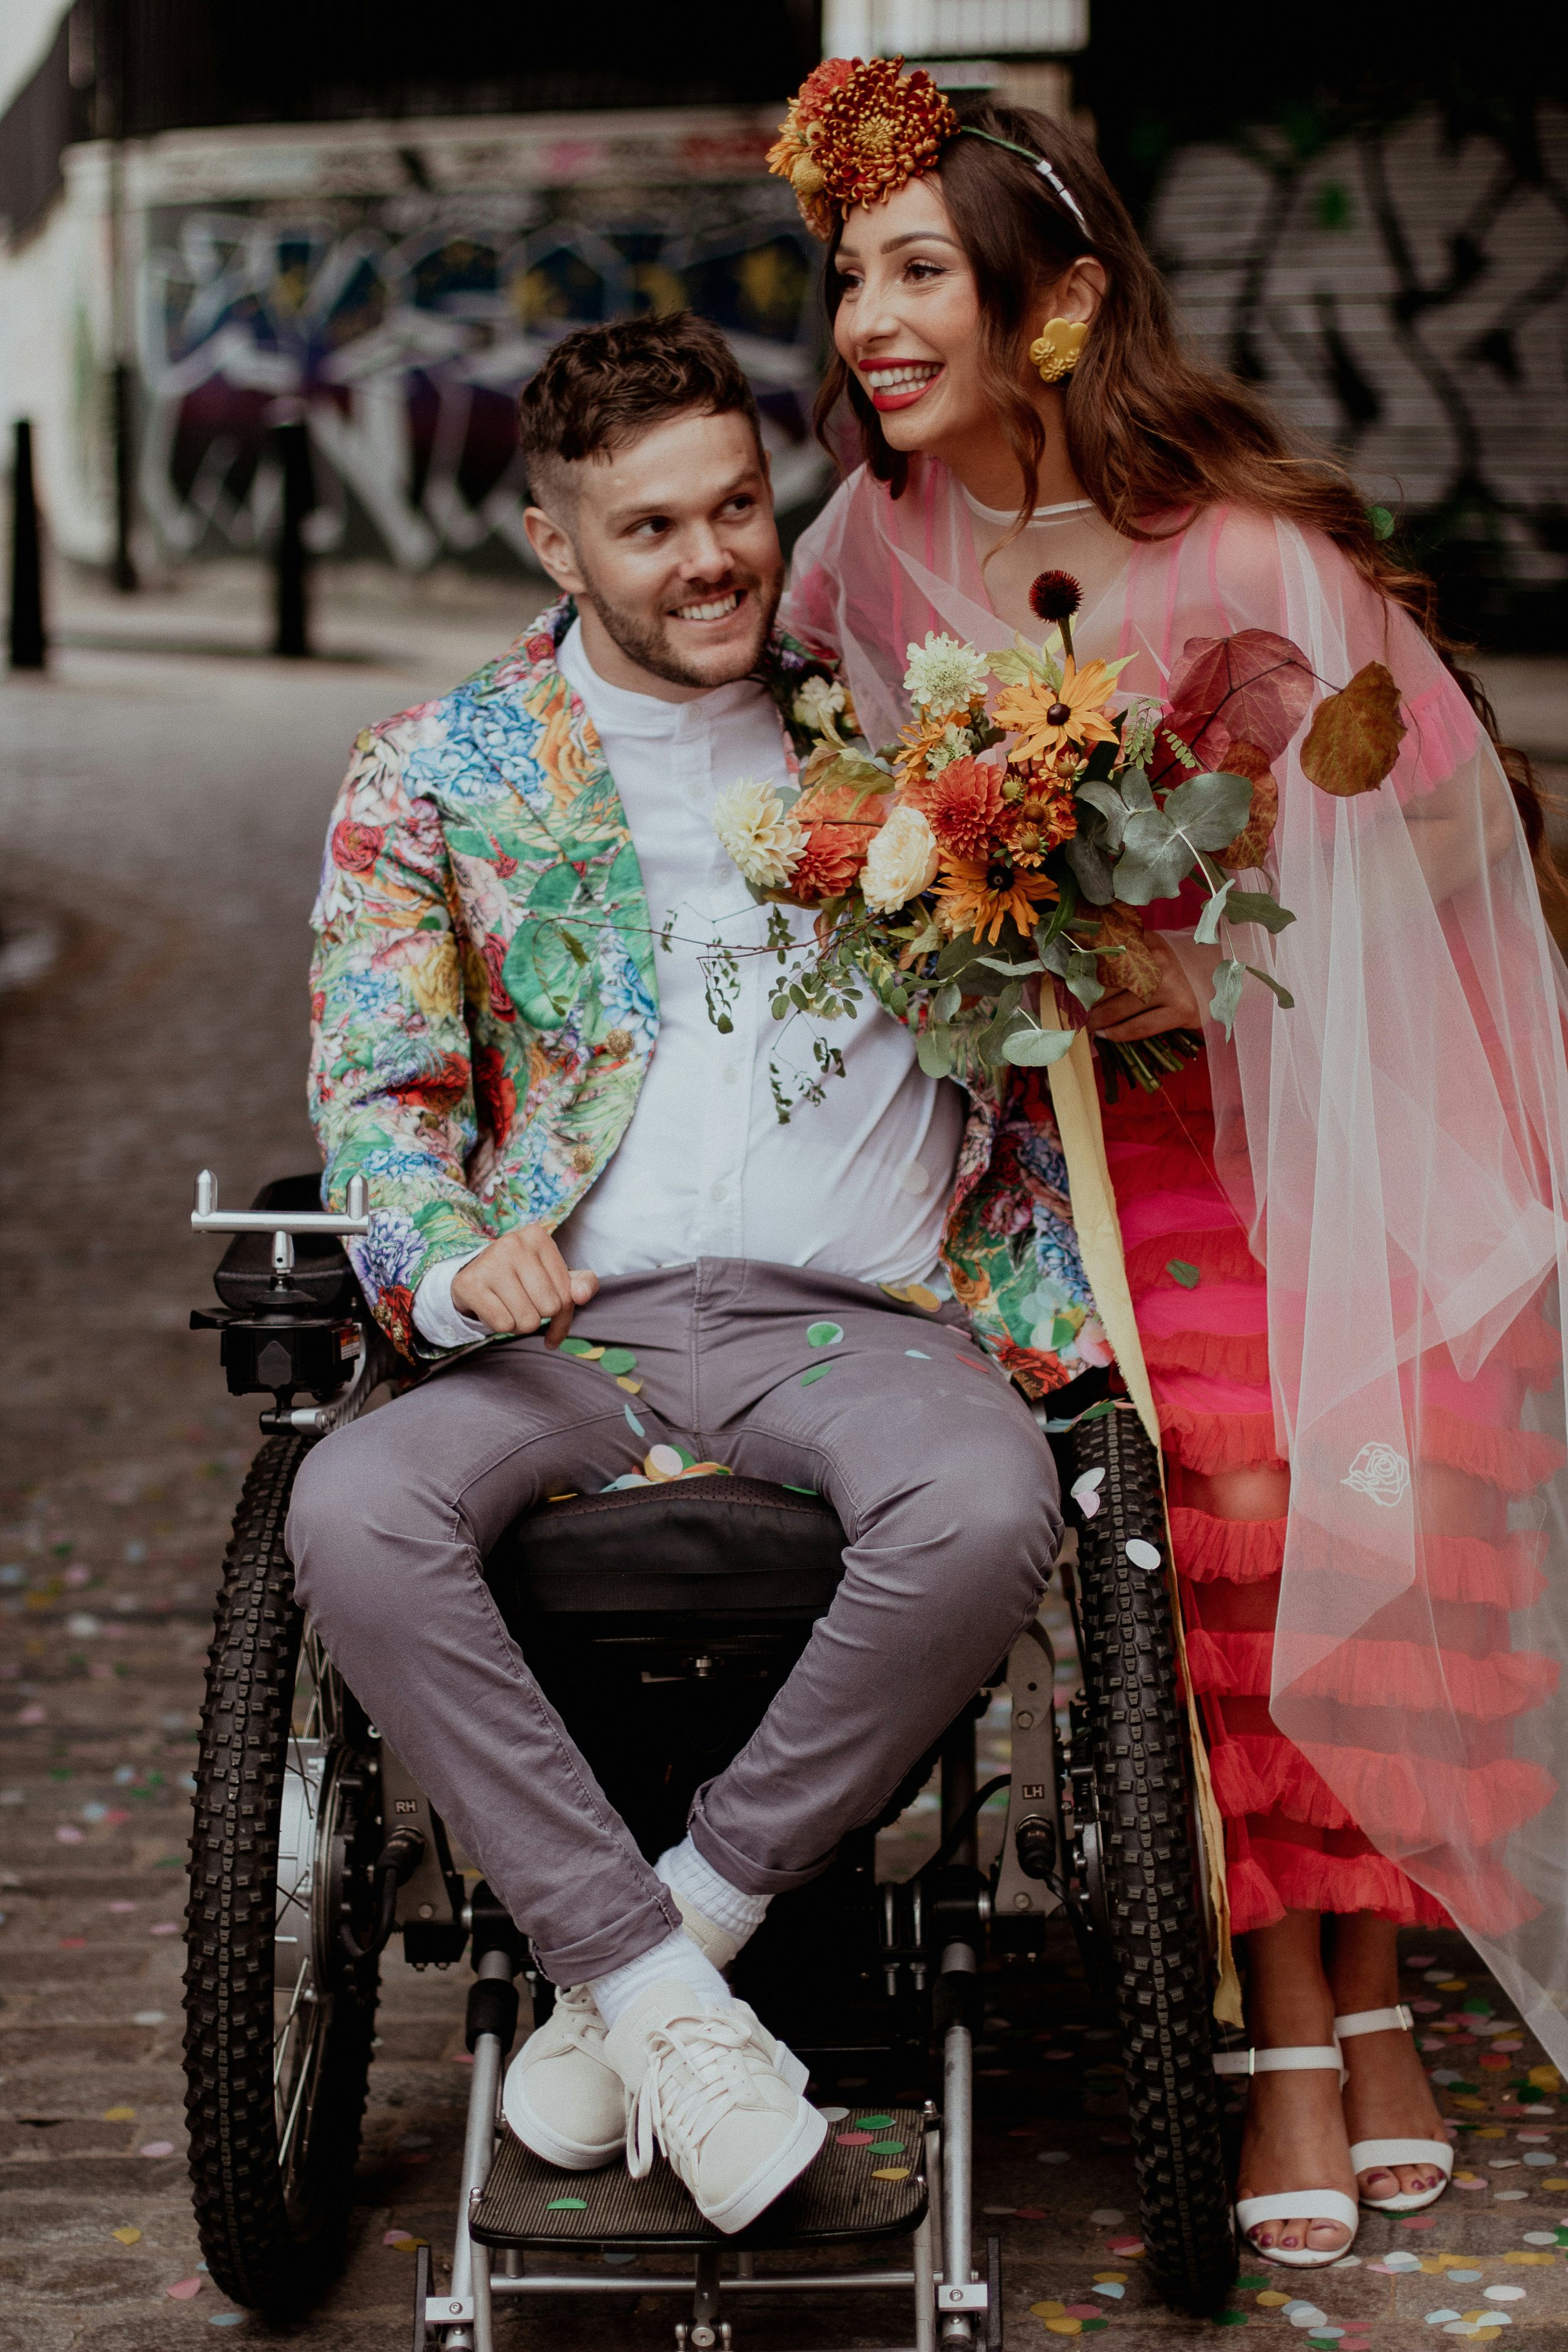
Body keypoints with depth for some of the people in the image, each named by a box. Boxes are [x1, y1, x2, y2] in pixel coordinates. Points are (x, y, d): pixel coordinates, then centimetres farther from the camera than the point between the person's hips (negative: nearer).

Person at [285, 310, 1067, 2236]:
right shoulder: (429, 778, 11)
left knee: (990, 1511, -34)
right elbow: (376, 1087, 8)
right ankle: (673, 2009, -24)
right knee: (349, 1519, -31)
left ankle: (683, 1922, -16)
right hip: (566, 1328, 0)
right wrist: (452, 1264, -13)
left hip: (850, 1314, 0)